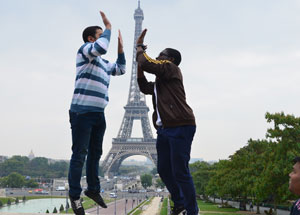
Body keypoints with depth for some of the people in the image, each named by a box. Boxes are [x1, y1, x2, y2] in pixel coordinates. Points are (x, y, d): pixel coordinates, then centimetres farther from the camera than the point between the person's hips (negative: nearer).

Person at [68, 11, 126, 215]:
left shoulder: (103, 62, 22)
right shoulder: (84, 50, -2)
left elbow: (120, 69, 32)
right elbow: (101, 47, -23)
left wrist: (120, 47, 24)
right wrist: (108, 27, -7)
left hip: (99, 114, 9)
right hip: (82, 112, -9)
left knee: (95, 153, 14)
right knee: (80, 154, -7)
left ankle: (93, 189, 25)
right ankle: (75, 195, 0)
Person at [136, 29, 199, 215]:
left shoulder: (170, 67, -1)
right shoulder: (160, 80, 26)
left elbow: (147, 63, -12)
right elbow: (145, 88, 34)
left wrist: (139, 47, 5)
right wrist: (139, 67, 26)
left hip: (180, 128, -10)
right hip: (164, 129, 10)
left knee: (180, 172, -10)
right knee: (164, 169, 14)